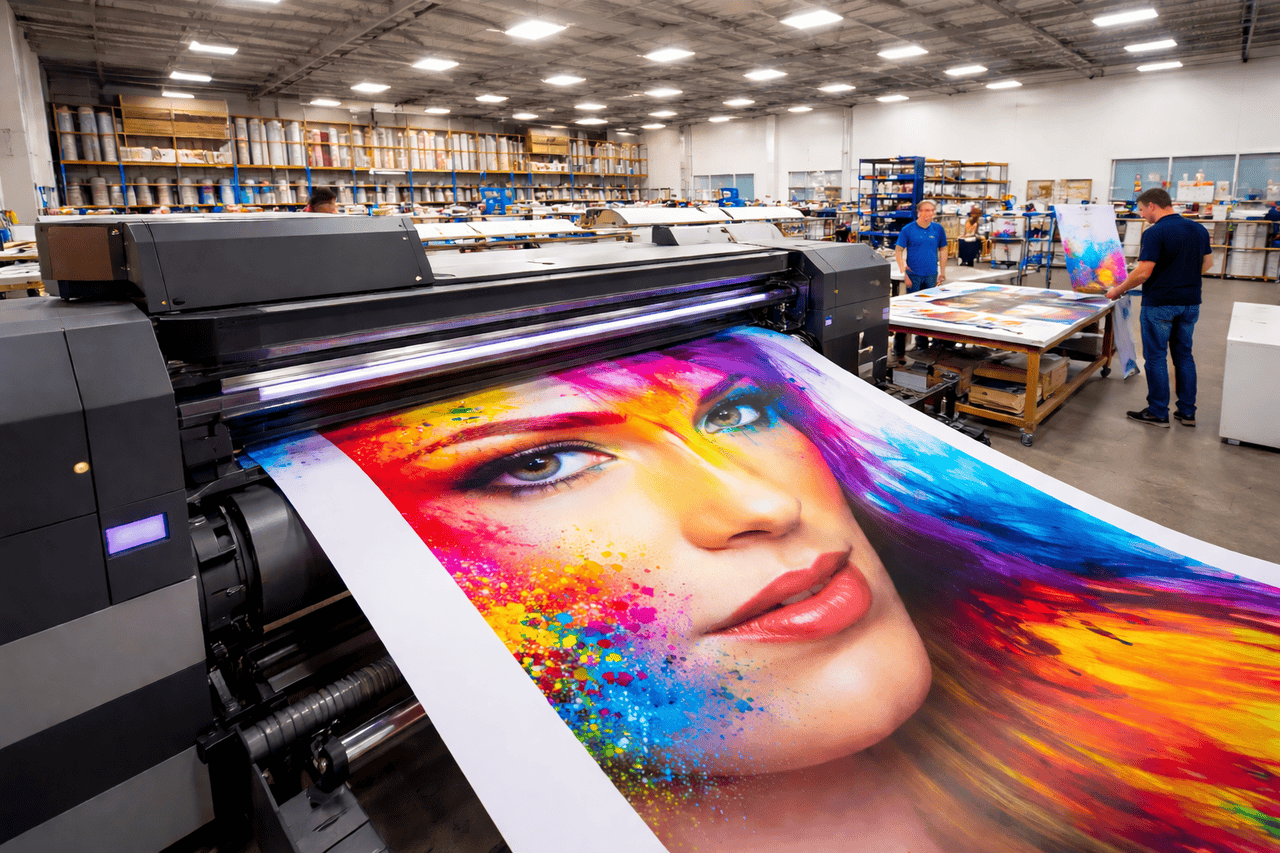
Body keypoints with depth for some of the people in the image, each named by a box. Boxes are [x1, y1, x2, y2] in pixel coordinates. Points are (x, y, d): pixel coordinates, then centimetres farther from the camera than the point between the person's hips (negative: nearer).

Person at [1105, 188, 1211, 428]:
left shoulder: (1155, 233, -16)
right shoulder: (1199, 229, 8)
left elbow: (1143, 272, -21)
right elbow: (1207, 262, 17)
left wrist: (1118, 290, -8)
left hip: (1159, 304, -7)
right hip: (1190, 302, 7)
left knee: (1156, 358, 2)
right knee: (1184, 355, 14)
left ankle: (1158, 413, 7)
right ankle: (1187, 412, 19)